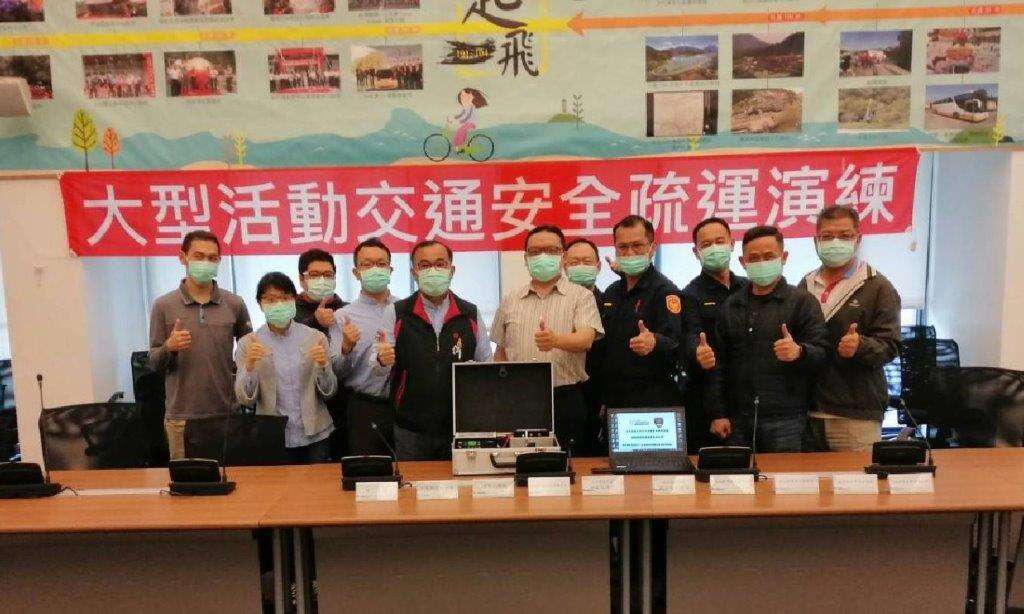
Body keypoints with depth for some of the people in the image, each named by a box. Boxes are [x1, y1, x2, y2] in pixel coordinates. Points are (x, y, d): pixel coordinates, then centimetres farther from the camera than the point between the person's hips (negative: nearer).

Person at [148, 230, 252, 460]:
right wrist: (169, 347, -16)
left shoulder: (234, 304, 3)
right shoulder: (163, 306, 1)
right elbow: (154, 363, 3)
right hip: (181, 416, -1)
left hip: (226, 413, 1)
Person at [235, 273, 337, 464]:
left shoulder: (315, 338, -1)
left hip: (314, 435, 1)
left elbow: (330, 392, 1)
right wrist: (249, 366, -22)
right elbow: (245, 399, -5)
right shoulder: (248, 343, -1)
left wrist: (323, 366, -19)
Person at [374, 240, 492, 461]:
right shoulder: (396, 314, 3)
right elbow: (379, 369, 0)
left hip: (461, 426, 1)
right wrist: (382, 360, -22)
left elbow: (487, 366, 9)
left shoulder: (471, 314, 6)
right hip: (409, 430, -1)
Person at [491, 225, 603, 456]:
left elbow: (586, 339, -13)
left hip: (566, 400, -2)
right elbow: (501, 353, 16)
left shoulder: (581, 296, 3)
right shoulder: (510, 301, 13)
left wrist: (556, 340, -34)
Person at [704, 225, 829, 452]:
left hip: (785, 419, -3)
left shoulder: (802, 301, 3)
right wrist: (717, 413, 6)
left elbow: (822, 351, -5)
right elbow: (718, 363, 12)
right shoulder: (731, 306, 14)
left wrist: (799, 352, -27)